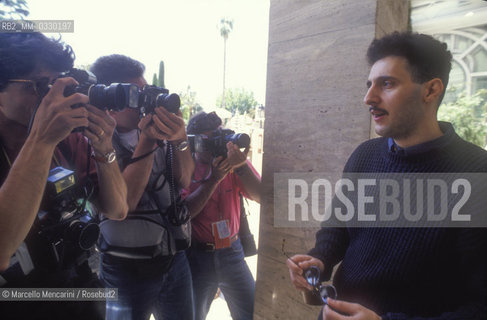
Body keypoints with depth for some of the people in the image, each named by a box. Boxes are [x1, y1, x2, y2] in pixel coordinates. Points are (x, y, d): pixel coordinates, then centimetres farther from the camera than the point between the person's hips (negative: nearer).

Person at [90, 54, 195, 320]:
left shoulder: (156, 126, -1)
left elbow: (184, 180, -5)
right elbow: (123, 204, -21)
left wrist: (179, 139, -23)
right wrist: (147, 142, -27)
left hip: (175, 257, 4)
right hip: (127, 268, -4)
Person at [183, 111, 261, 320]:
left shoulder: (232, 160, -1)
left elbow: (261, 197, -11)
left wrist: (241, 166, -25)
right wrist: (214, 178, -26)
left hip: (232, 252, 2)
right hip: (197, 256, -2)